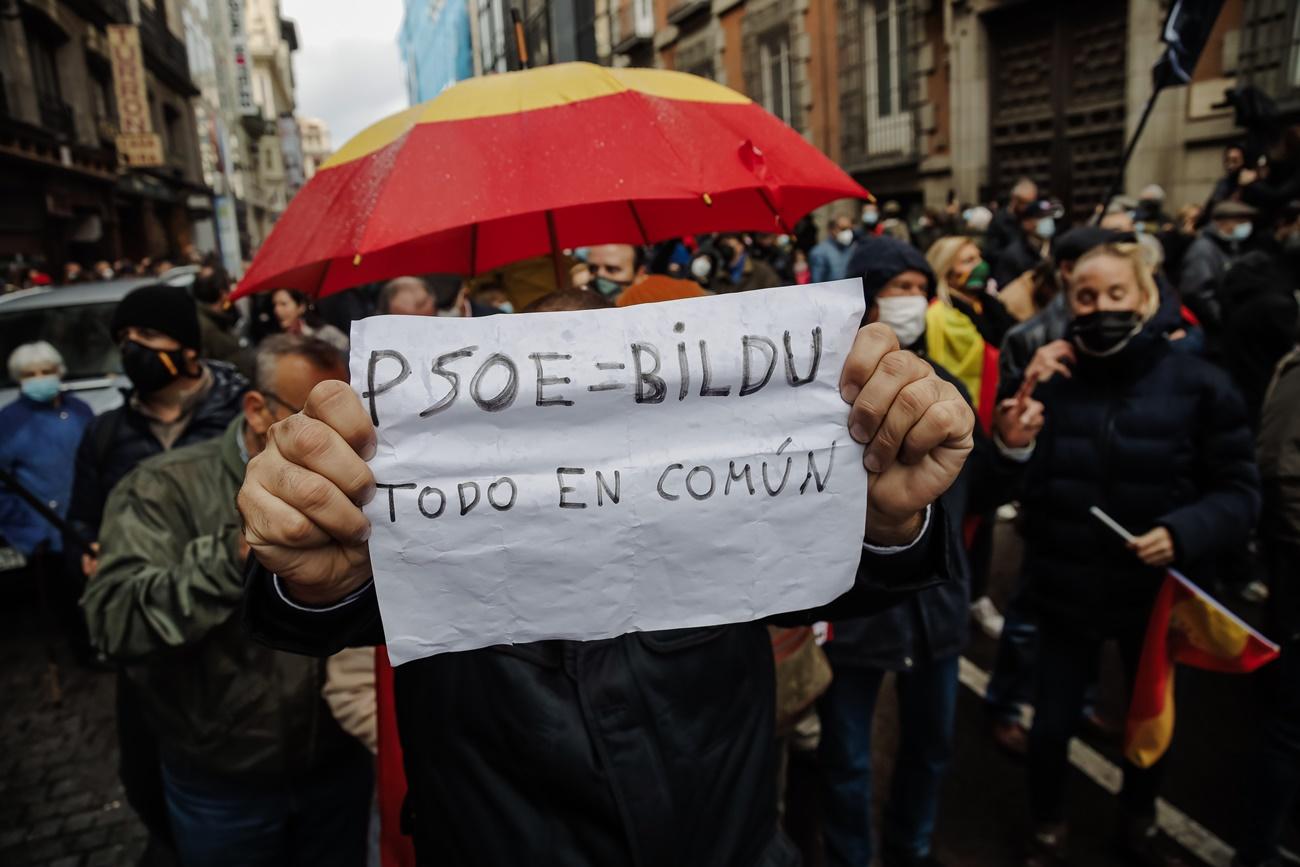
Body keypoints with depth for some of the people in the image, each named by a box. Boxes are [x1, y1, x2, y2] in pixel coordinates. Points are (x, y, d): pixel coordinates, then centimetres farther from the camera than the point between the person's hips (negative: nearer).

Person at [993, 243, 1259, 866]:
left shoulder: (1197, 384, -11)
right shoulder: (1051, 382, -8)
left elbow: (1239, 491, -8)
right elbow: (1026, 498, -6)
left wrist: (1184, 533, -26)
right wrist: (1012, 449, -25)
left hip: (1158, 591, 1)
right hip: (1066, 591, 0)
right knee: (1052, 723, 7)